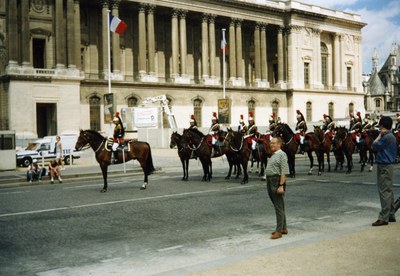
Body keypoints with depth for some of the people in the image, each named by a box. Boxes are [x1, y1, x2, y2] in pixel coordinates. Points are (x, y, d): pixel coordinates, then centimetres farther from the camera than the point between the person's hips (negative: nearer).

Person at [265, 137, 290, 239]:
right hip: (270, 182, 10)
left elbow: (284, 172, -18)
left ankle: (279, 231, -2)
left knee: (279, 207, -5)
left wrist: (281, 185, -23)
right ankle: (284, 228, 24)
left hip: (277, 182, -10)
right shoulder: (273, 155, 17)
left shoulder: (282, 155, -11)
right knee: (277, 206, 15)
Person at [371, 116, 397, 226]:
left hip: (385, 167, -10)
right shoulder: (390, 136, 15)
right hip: (386, 166, 10)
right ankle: (391, 215, 22)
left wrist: (379, 135, -3)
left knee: (384, 191, -9)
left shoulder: (387, 136, -17)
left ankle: (383, 218, -9)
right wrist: (381, 135, 0)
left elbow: (375, 146, -13)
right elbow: (376, 149, 11)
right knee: (388, 191, 15)